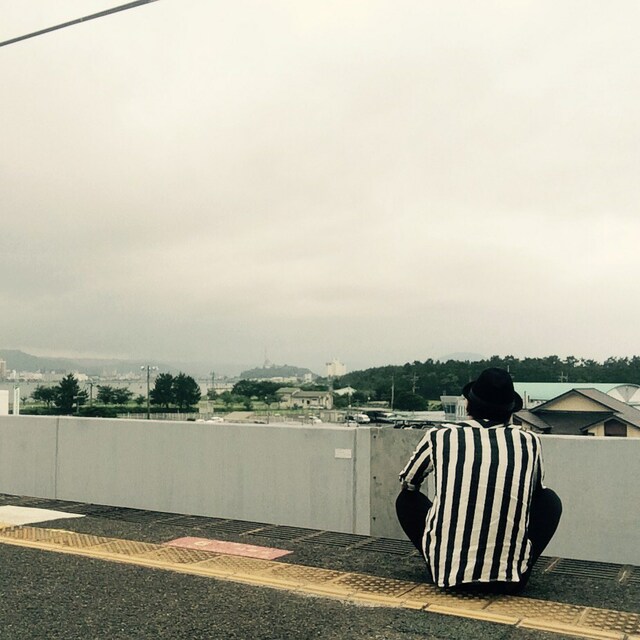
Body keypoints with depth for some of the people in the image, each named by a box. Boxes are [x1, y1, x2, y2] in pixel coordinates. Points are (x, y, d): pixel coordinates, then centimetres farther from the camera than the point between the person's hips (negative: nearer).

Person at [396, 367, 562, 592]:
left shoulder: (440, 436, 2)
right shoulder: (529, 442, 4)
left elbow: (408, 482, 20)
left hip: (447, 571, 0)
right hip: (510, 578, 0)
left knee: (407, 498, 24)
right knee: (550, 499, 23)